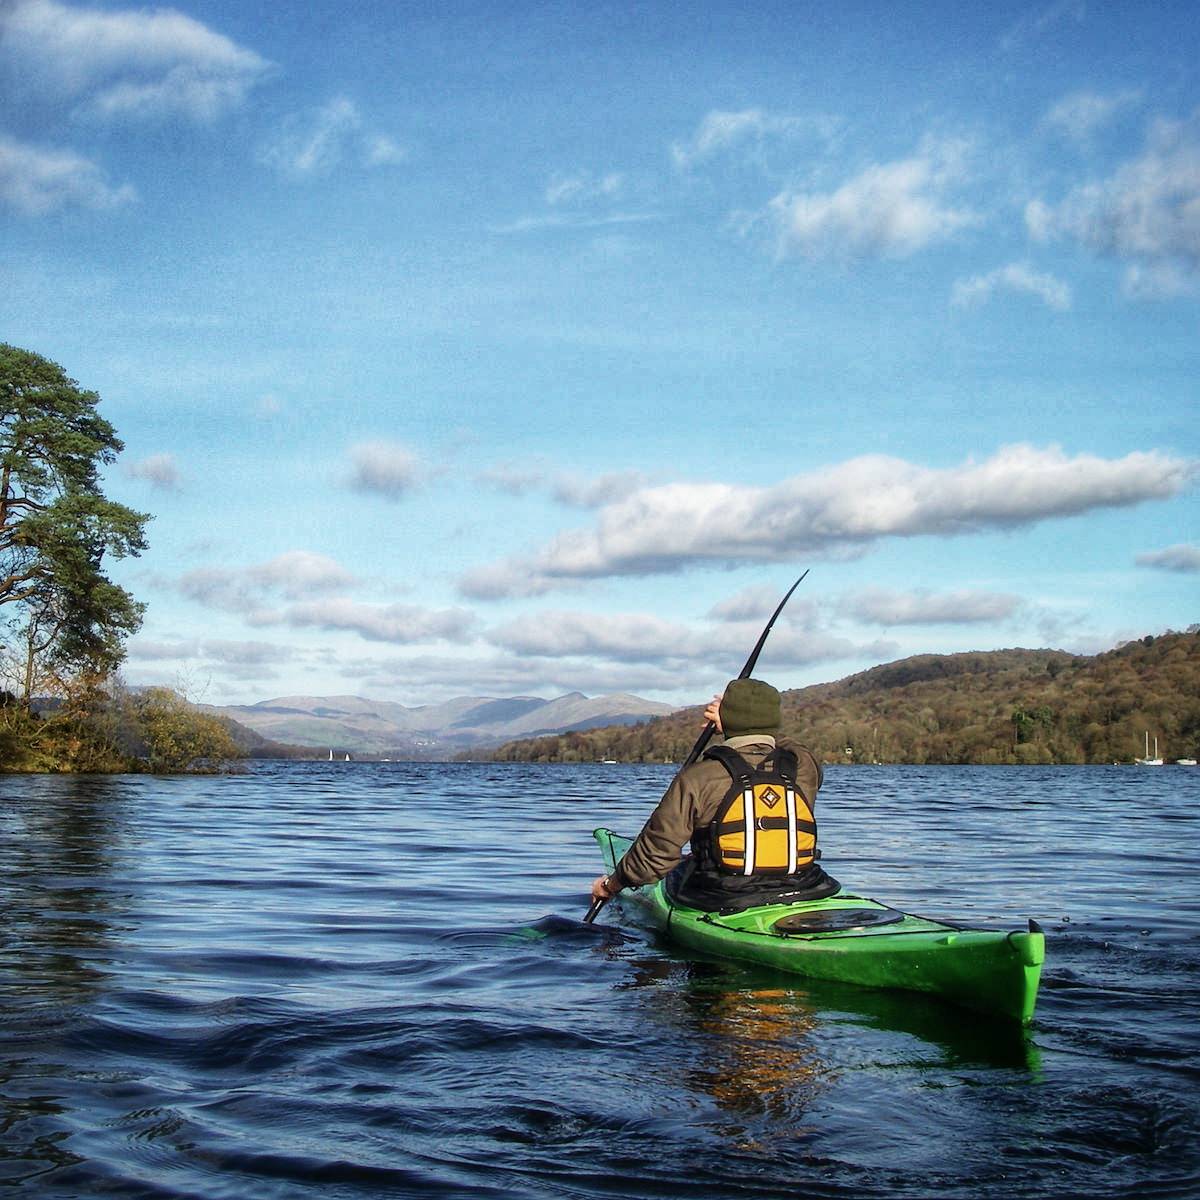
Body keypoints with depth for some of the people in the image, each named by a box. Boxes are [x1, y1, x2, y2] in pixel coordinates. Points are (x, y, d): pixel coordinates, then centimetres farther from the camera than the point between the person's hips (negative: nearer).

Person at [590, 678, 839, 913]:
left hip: (722, 905, -3)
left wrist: (611, 885, 8)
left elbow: (657, 852, -9)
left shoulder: (699, 777, -12)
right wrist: (737, 725, 33)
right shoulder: (805, 766, -2)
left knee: (677, 872, 27)